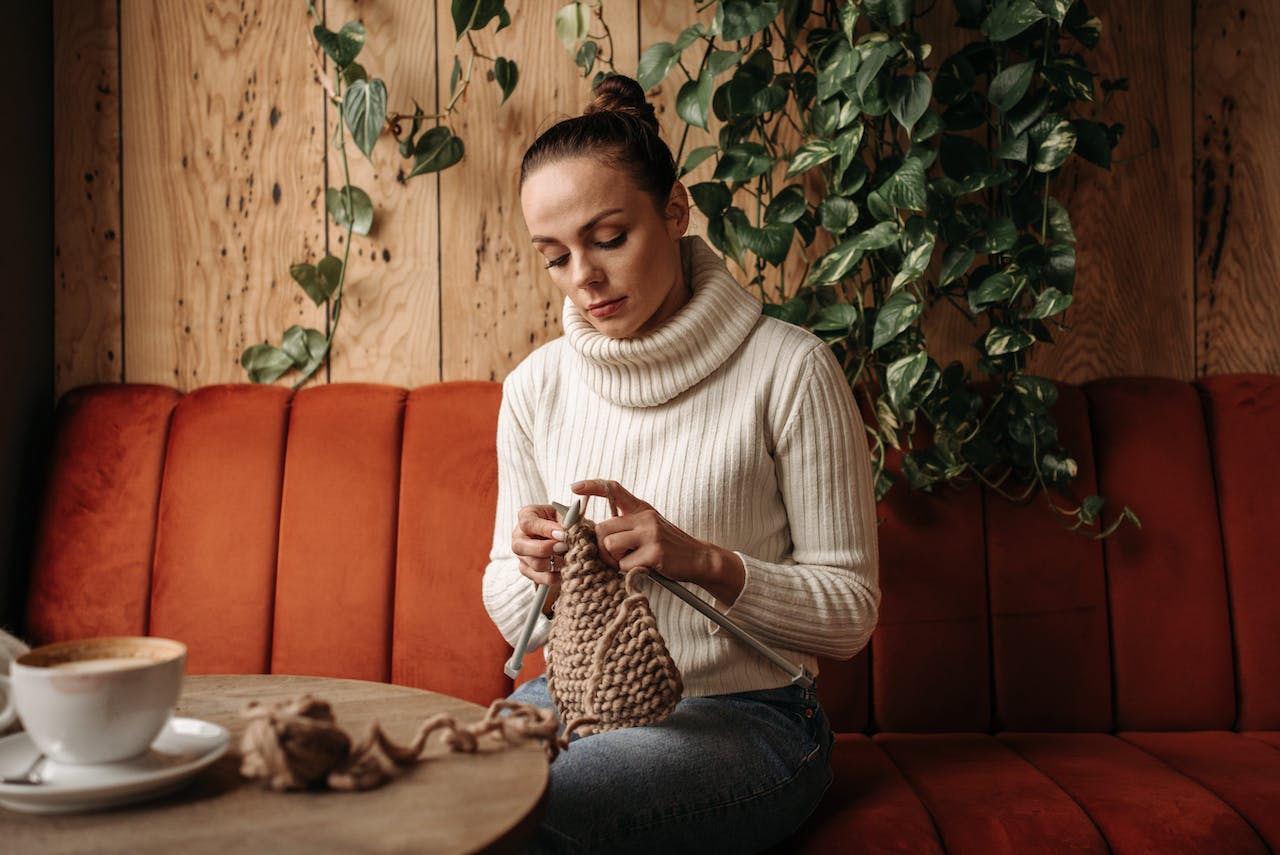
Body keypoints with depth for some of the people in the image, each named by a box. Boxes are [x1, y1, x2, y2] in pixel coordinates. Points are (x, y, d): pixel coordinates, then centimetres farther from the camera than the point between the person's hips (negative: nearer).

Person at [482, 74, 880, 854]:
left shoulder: (788, 370, -10)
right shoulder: (537, 385, 3)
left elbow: (850, 611, -7)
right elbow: (511, 614, 10)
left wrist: (704, 562, -24)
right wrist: (535, 570, -14)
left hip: (743, 714, -3)